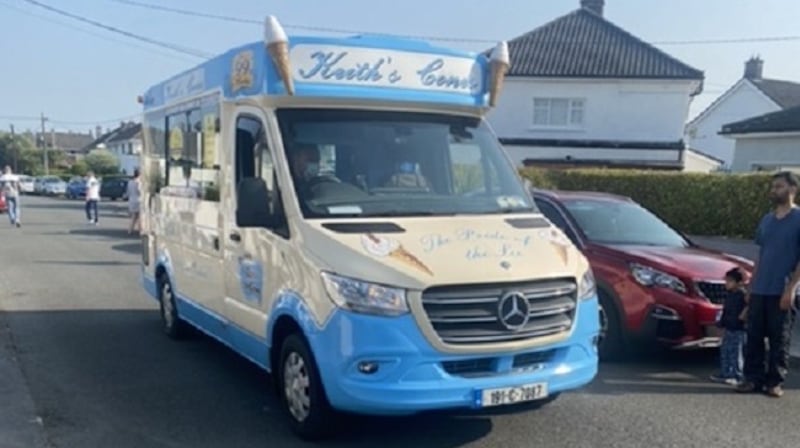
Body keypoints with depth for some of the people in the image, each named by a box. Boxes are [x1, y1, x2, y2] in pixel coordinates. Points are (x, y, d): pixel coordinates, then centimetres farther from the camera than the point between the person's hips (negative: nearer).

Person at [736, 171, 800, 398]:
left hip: (781, 292, -5)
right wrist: (751, 287, 13)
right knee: (754, 337, 6)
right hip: (759, 291, 5)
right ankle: (753, 378, 13)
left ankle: (775, 382, 11)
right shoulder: (767, 220, 14)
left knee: (779, 339, 3)